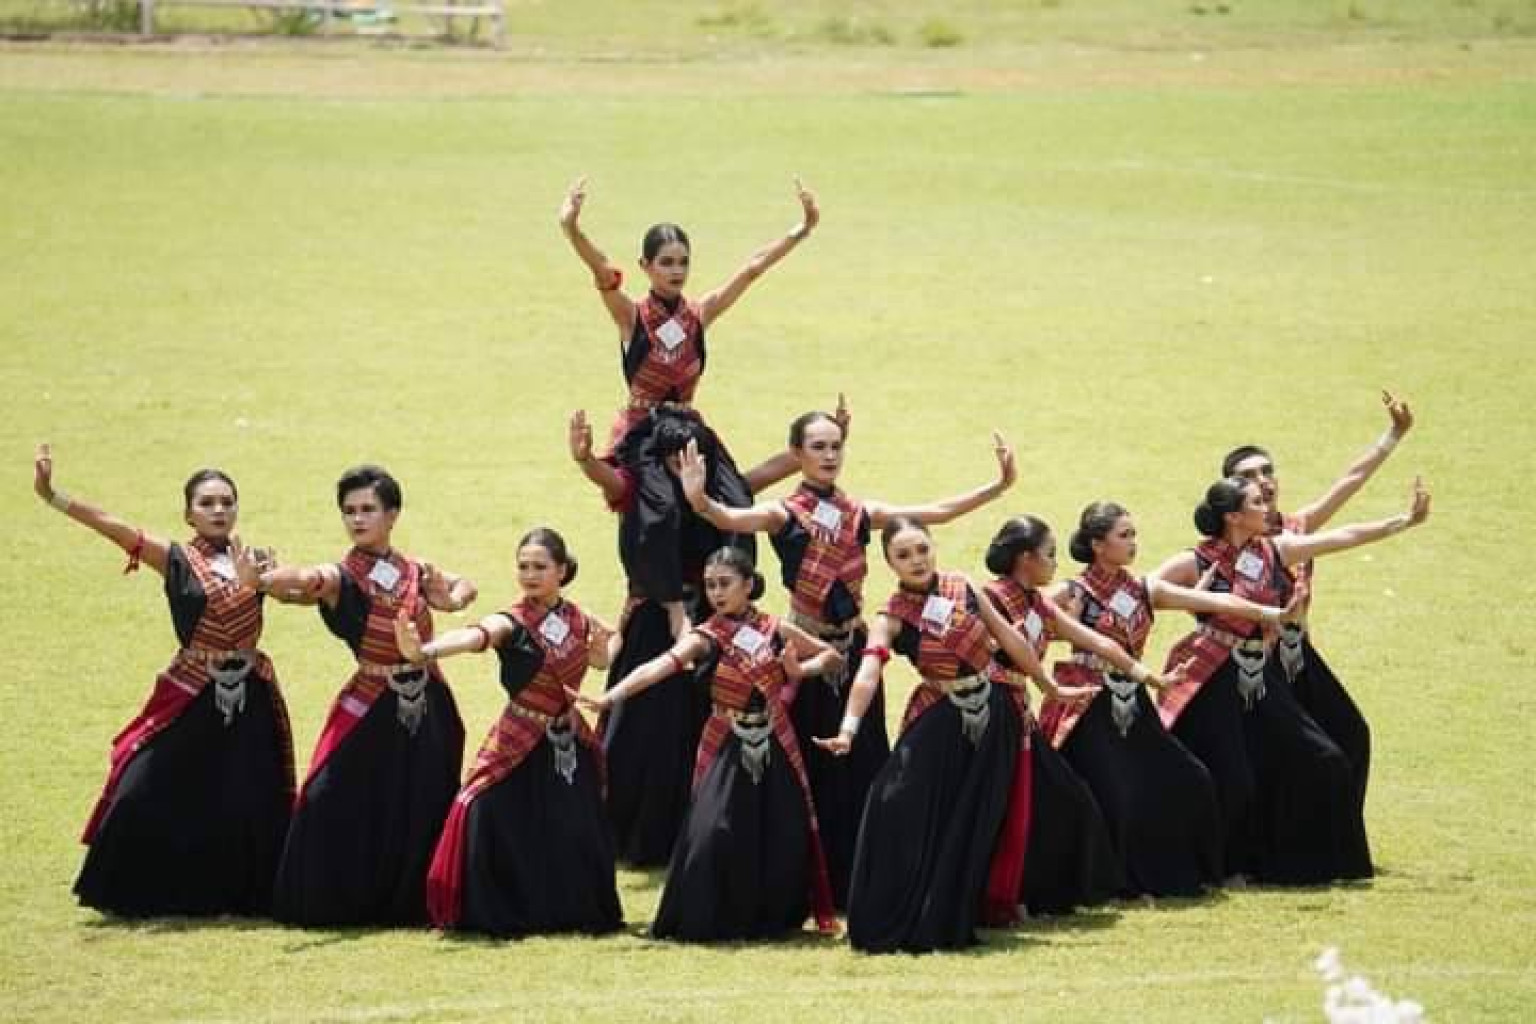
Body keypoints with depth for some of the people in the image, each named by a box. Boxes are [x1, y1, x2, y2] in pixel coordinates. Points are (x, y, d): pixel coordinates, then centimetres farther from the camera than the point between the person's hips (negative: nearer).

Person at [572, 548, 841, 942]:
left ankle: (771, 918, 20)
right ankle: (707, 920, -5)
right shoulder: (706, 638, -7)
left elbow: (832, 655, 13)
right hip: (727, 750, -2)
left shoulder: (775, 630, 1)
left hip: (774, 749, 2)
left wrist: (799, 670, -8)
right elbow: (660, 666, -24)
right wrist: (610, 697, -40)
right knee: (713, 835, -18)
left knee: (783, 839, 0)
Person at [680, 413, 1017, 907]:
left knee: (861, 771, 5)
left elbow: (935, 512, 8)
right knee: (810, 770, -1)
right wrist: (698, 501, -47)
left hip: (853, 650, 4)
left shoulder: (859, 513, 8)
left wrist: (998, 486, 3)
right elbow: (731, 519, -25)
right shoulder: (784, 514, -6)